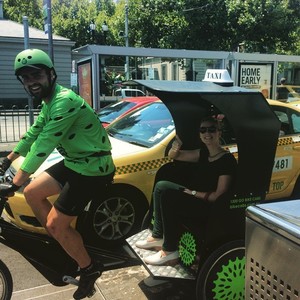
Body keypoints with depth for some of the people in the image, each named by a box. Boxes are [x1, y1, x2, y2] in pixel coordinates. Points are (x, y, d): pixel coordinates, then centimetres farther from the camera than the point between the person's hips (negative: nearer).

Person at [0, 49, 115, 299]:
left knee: (55, 224, -4)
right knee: (32, 193, 14)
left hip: (92, 169, -10)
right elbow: (34, 133, 22)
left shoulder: (65, 101, -23)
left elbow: (44, 144, -29)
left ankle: (89, 269, 18)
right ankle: (63, 243, 27)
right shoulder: (50, 102, 9)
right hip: (74, 163, 10)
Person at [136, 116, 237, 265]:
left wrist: (193, 192, -15)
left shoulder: (227, 160, -14)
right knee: (161, 186, -5)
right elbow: (173, 155, 14)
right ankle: (158, 236, 0)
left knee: (164, 189, -24)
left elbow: (218, 196, -19)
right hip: (194, 198, 9)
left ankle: (169, 251, -16)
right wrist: (178, 142, -6)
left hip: (210, 208, -9)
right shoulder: (204, 154, 10)